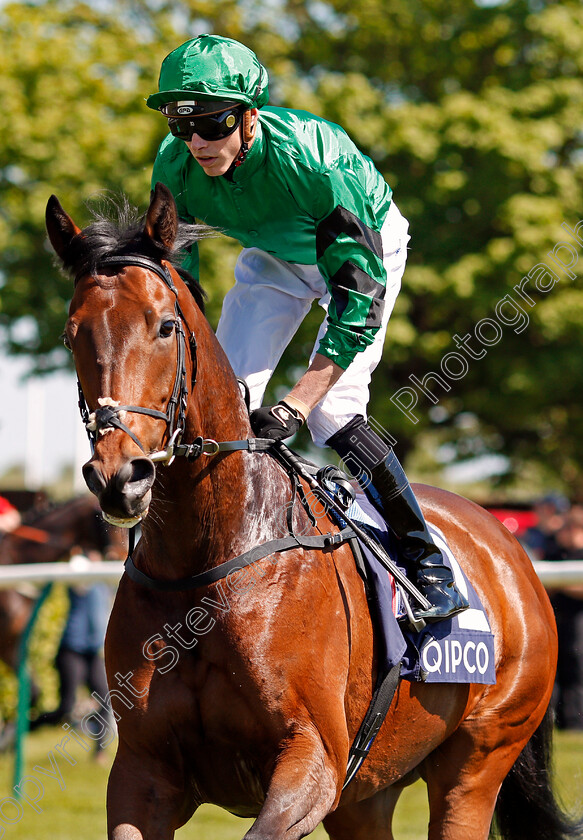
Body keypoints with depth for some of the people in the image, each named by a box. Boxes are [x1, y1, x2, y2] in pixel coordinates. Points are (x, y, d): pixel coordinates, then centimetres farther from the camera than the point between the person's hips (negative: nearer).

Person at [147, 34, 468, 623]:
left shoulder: (312, 161, -41)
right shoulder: (175, 168, -25)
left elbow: (360, 297, -40)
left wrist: (292, 409, -46)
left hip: (367, 247, -5)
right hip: (273, 255, 5)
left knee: (331, 413, -19)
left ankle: (426, 559, -4)